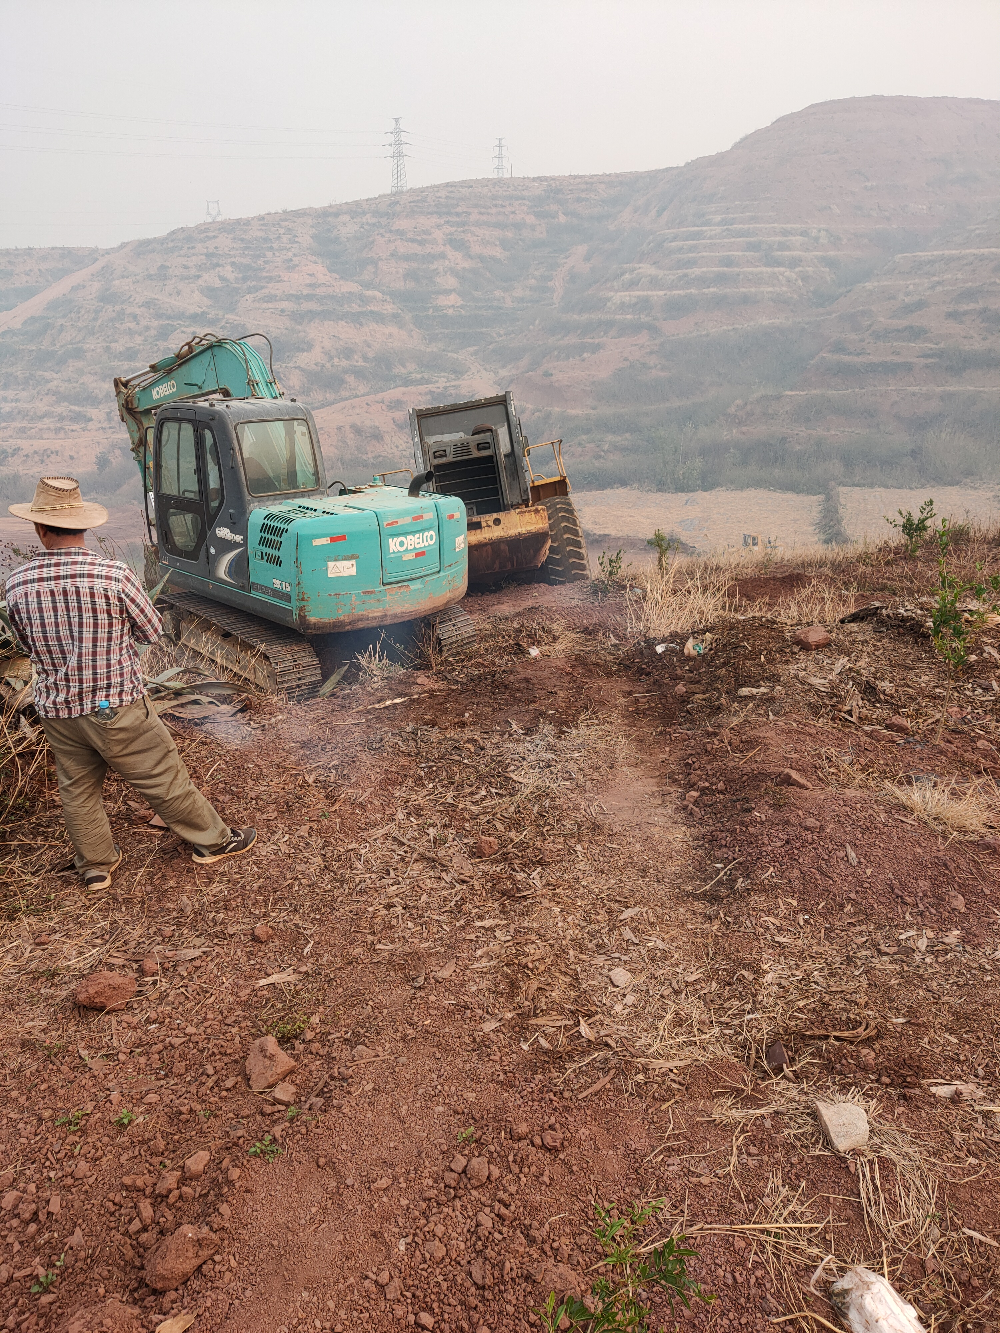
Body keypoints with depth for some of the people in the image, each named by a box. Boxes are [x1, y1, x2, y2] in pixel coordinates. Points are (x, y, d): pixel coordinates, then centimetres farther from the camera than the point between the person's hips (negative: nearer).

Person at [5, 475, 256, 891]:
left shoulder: (17, 584, -7)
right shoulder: (114, 575, -18)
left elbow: (27, 643, 9)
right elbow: (152, 631, -5)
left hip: (55, 710, 4)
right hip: (116, 707, -4)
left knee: (77, 788, 20)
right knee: (163, 778, 10)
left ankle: (95, 866, 34)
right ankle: (212, 841, 25)